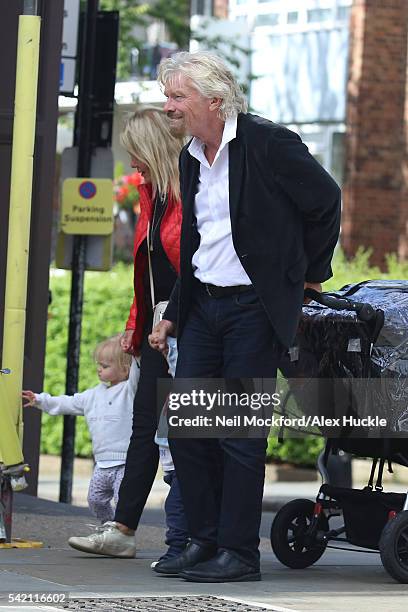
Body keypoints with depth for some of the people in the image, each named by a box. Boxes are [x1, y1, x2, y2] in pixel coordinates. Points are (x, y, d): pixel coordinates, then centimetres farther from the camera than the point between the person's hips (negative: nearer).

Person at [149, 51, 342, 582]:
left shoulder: (267, 144, -11)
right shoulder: (191, 158, 12)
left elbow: (326, 200, -3)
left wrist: (311, 274, 4)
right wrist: (172, 316, 17)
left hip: (255, 308, -7)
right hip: (204, 307, 7)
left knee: (240, 433, -5)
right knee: (185, 424, 4)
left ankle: (239, 553, 3)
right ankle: (204, 541, 14)